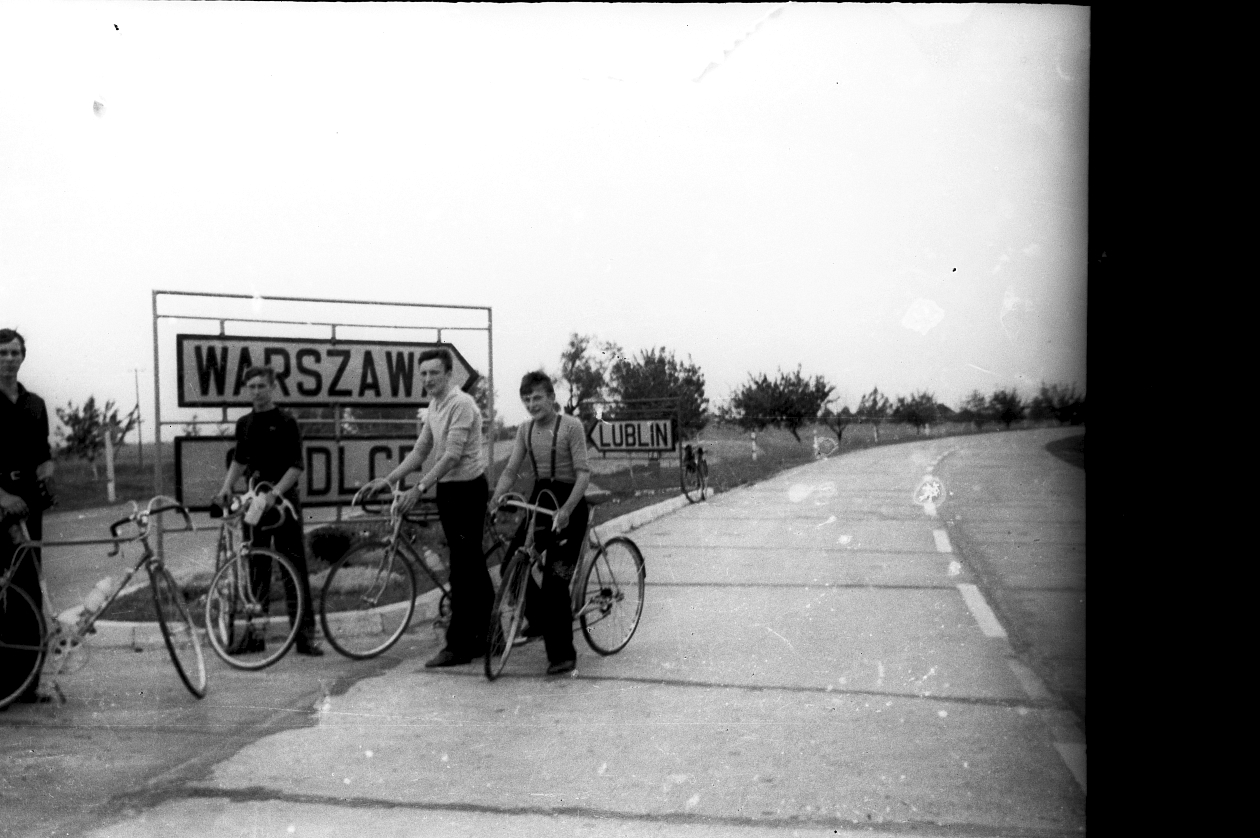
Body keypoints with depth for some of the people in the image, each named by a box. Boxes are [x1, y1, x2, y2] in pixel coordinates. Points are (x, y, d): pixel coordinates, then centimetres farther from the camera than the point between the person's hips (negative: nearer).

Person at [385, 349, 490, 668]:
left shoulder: (461, 404, -16)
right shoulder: (434, 406, 12)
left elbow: (452, 455, -23)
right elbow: (420, 451, 14)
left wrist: (419, 488, -27)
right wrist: (387, 480, 5)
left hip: (467, 489, -9)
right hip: (448, 489, 9)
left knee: (463, 568, -6)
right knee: (472, 566, 14)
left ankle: (458, 647, -1)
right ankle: (486, 638, 22)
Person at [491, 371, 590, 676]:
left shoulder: (571, 426, -12)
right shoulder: (525, 430, 6)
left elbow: (583, 473, -18)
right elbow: (510, 470, 4)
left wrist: (566, 509, -30)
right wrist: (494, 500, -12)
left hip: (569, 503, -6)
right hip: (540, 497, 6)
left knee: (555, 578, -10)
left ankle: (562, 654, -1)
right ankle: (540, 618, 23)